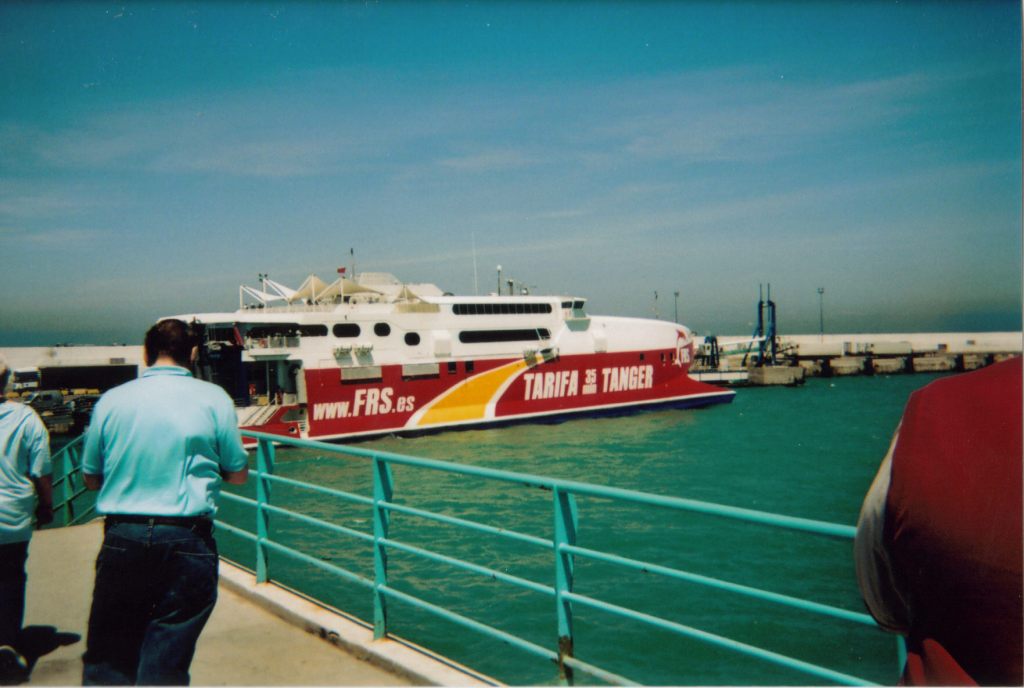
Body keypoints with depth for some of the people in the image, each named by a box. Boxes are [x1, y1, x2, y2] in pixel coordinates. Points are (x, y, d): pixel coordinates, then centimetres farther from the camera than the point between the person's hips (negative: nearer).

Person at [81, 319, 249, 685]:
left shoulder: (111, 400, 3)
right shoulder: (214, 398, -2)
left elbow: (91, 478, 12)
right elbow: (238, 474, 3)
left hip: (122, 538, 2)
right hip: (187, 541, -2)